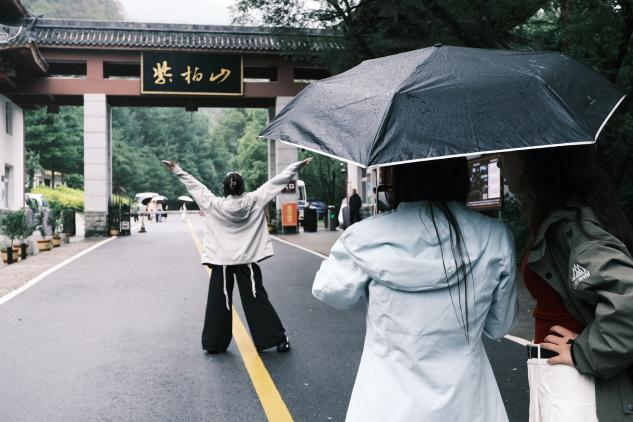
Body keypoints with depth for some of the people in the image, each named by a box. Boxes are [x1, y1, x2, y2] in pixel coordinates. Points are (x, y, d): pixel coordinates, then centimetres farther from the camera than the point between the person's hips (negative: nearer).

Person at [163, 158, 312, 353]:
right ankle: (278, 339, 6)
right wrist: (297, 166, 3)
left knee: (218, 302, 9)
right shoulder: (254, 201, -6)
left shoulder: (214, 204, -5)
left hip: (221, 260, 0)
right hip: (247, 260, 0)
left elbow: (194, 185, 5)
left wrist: (177, 170, 16)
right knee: (257, 300, 3)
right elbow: (276, 182, -2)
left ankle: (214, 343, 16)